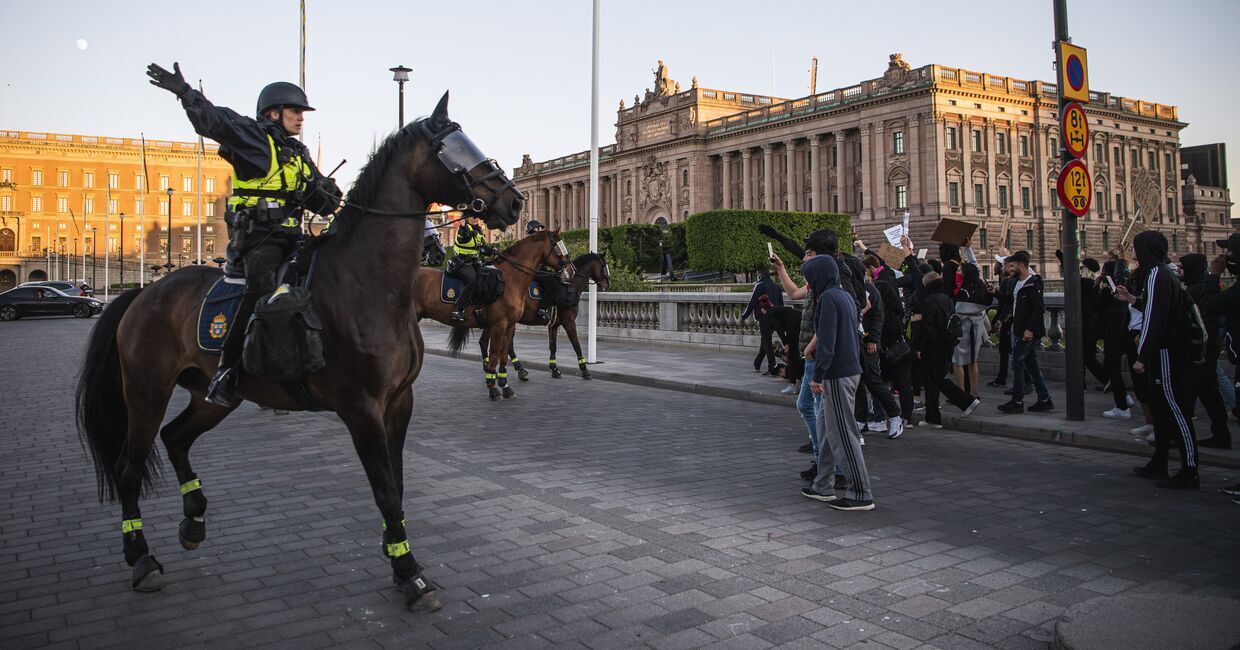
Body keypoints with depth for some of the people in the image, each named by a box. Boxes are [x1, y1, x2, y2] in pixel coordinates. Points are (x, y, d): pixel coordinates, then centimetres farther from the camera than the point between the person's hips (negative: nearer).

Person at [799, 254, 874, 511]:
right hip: (850, 369, 10)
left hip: (838, 374, -10)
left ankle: (861, 494, 0)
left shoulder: (829, 298, -15)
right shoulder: (844, 295, 15)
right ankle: (823, 487, 24)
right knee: (826, 427, 17)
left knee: (842, 434, -5)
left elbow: (826, 340, -21)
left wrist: (818, 375, -18)